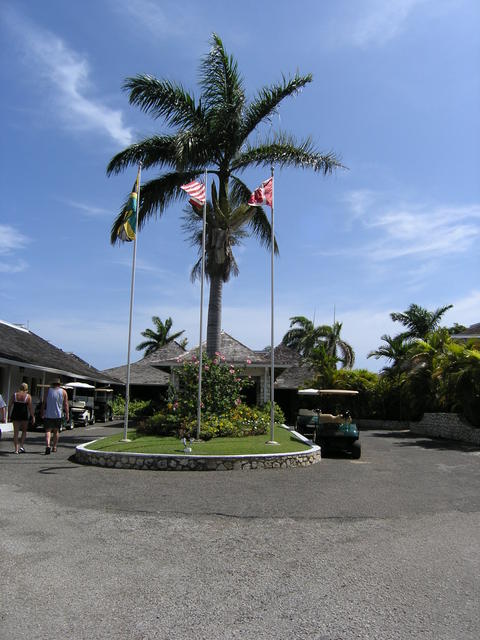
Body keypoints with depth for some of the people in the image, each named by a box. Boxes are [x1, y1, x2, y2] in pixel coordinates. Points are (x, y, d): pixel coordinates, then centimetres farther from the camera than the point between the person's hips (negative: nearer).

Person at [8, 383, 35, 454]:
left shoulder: (14, 395, 4)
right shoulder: (28, 396, -4)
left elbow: (9, 406, 3)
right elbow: (30, 407, -7)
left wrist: (9, 415, 11)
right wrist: (33, 417, -2)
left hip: (15, 415, 2)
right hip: (24, 416, -2)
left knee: (16, 432, 8)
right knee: (24, 431, 17)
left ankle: (16, 449, 7)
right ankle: (22, 446, 5)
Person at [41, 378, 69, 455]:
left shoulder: (48, 391, 2)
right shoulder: (63, 392, 3)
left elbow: (44, 403, 2)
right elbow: (66, 404, 0)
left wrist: (42, 413, 9)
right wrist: (67, 414, 4)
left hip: (48, 414, -1)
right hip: (58, 415, 1)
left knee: (48, 430, -1)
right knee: (56, 431, 13)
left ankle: (47, 446, -21)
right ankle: (54, 447, 17)